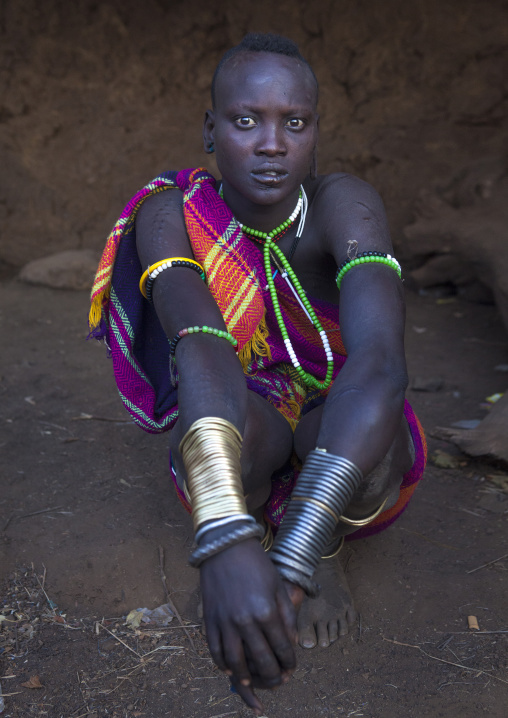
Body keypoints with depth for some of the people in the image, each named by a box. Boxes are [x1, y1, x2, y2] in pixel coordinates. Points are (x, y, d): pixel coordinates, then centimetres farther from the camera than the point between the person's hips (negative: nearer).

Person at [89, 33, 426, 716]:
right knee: (229, 406, -36)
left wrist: (294, 563, -52)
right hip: (241, 453, 0)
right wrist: (225, 544, -54)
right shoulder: (173, 213, -20)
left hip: (342, 445, 0)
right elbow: (200, 347, -39)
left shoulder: (343, 203, -24)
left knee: (374, 416, -36)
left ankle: (318, 548, -1)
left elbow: (380, 361, -42)